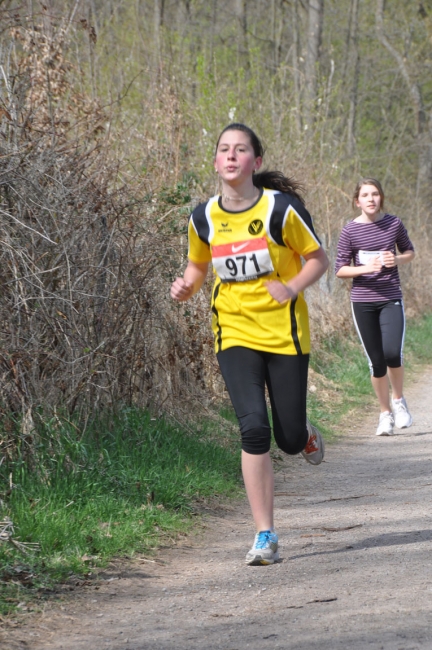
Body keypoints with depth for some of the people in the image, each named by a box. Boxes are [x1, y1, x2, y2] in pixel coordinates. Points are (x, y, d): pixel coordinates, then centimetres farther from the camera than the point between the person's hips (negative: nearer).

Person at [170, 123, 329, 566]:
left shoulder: (281, 208, -10)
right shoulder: (203, 218, 0)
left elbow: (318, 259, 0)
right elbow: (198, 266, 17)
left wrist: (292, 287, -19)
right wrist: (185, 288, -6)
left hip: (284, 331, -1)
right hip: (235, 334, 1)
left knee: (289, 438, 1)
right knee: (253, 429, -15)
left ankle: (305, 435, 43)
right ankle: (265, 537, -7)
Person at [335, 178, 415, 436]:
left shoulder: (393, 224, 1)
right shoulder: (350, 230, -3)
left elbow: (409, 251, 16)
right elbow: (340, 269, 0)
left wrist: (398, 260, -6)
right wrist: (365, 268, -18)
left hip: (391, 299, 0)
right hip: (363, 302, 0)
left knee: (392, 353, -19)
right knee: (376, 361, 2)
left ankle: (399, 400, 8)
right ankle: (386, 413, 19)